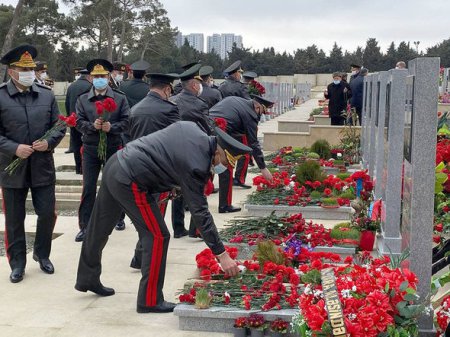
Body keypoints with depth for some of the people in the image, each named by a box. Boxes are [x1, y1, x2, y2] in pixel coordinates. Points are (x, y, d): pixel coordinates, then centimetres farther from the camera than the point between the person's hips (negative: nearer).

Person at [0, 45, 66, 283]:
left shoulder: (47, 94, 3)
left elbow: (59, 127, 7)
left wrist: (49, 142, -11)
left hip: (43, 166, 2)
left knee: (47, 213, 7)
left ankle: (42, 254, 31)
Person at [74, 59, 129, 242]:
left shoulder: (120, 98, 3)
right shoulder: (82, 100, 6)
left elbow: (126, 122, -3)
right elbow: (79, 122, -1)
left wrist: (111, 127, -20)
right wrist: (92, 126, -20)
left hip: (113, 147, 0)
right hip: (90, 148, 1)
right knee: (88, 188, 0)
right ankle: (85, 226, 5)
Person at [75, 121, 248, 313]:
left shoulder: (191, 127, 2)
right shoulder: (196, 166, -21)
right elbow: (200, 212, -19)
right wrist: (222, 255, -16)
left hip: (116, 164, 10)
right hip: (129, 182, -10)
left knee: (99, 229, 23)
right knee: (158, 236, -3)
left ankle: (87, 280, 42)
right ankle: (150, 301, 5)